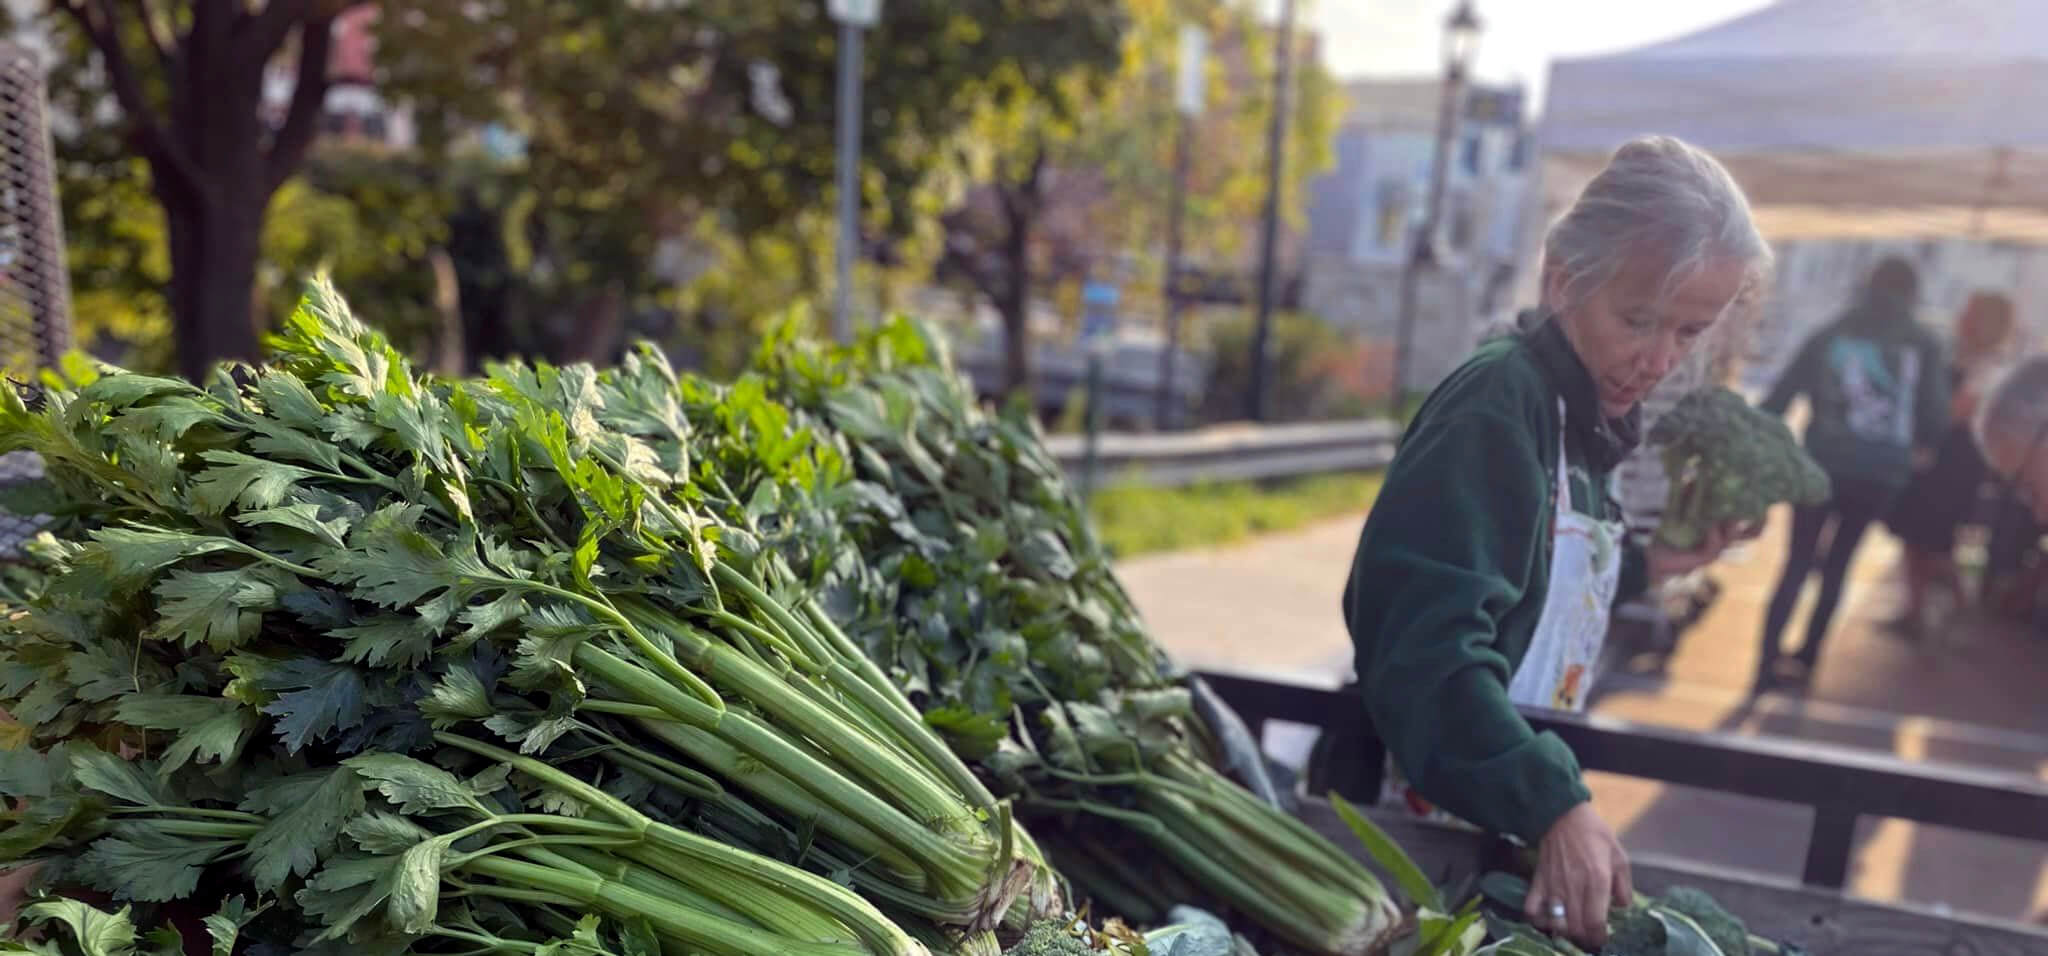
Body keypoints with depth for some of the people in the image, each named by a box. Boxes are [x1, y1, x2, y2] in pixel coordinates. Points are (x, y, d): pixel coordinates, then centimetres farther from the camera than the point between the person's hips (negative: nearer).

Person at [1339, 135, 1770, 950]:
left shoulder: (1589, 418, 7)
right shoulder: (1497, 409, -21)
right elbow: (1428, 640, -31)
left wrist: (1641, 568, 5)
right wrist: (1555, 805, -38)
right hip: (1418, 816, -8)